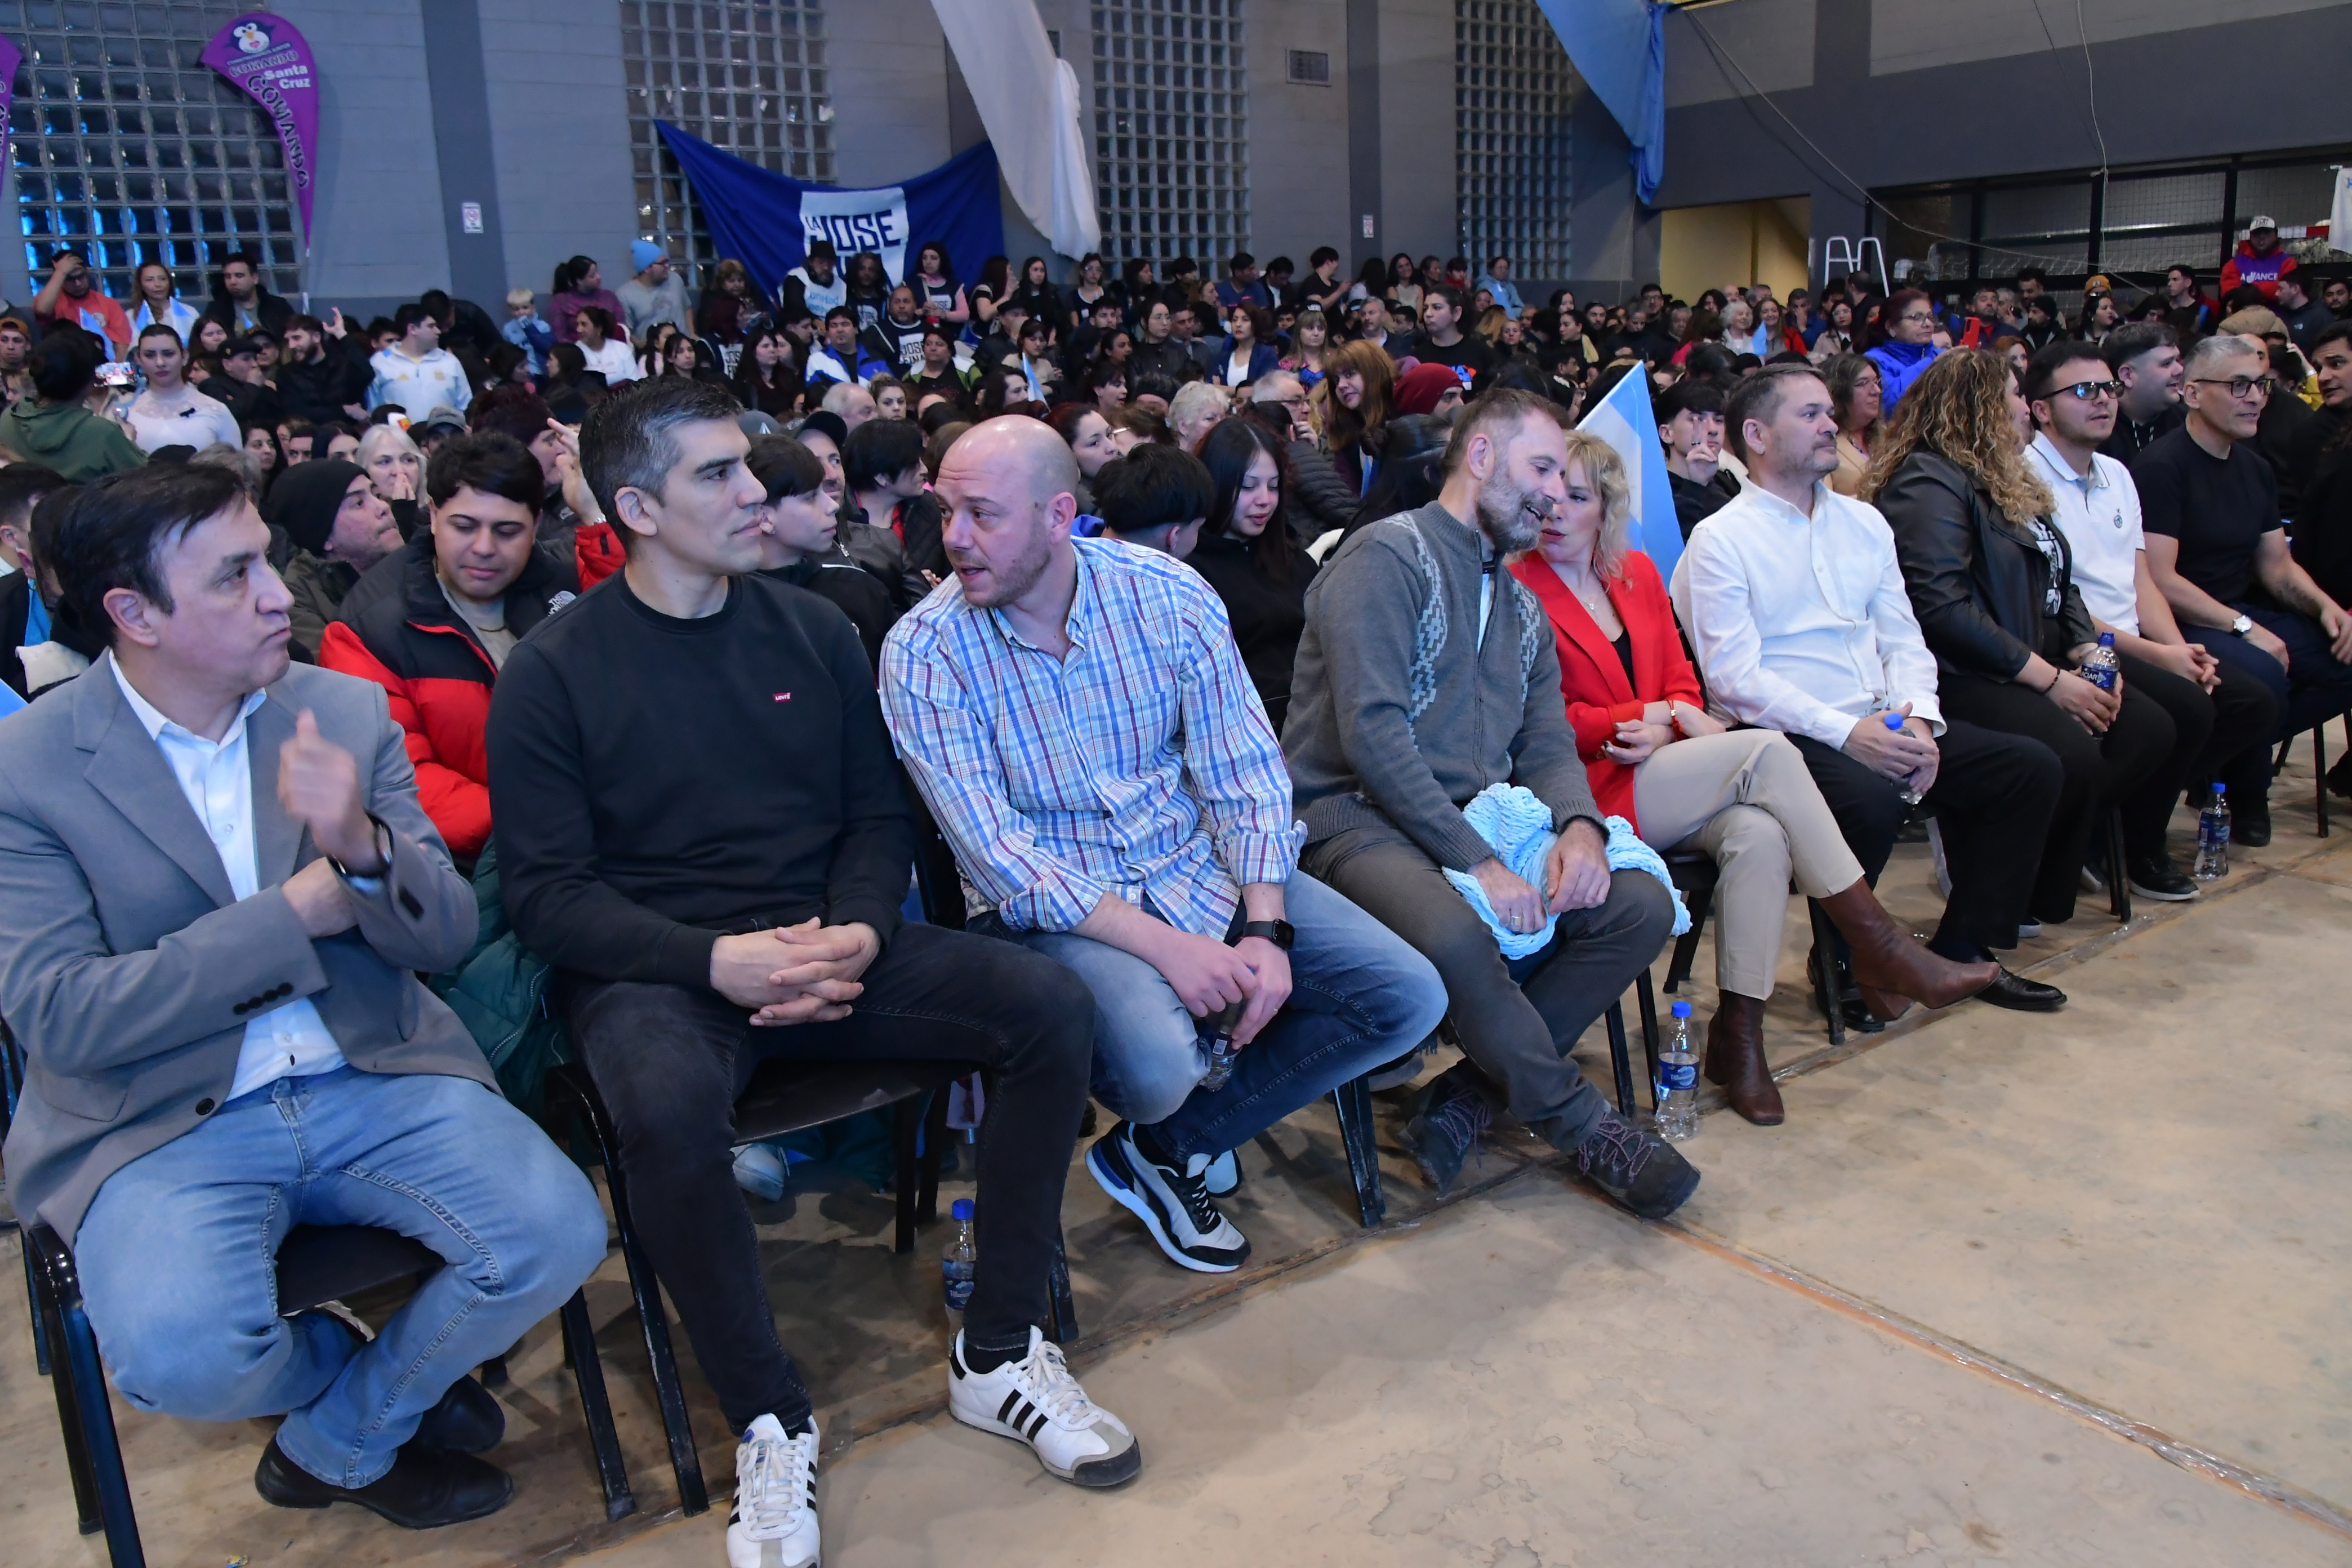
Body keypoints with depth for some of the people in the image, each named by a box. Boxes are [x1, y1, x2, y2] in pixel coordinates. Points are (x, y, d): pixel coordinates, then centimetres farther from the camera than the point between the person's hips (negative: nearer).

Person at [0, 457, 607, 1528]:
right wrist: (294, 913, -15)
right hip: (161, 1119, -2)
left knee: (557, 1234, -18)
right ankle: (373, 1381, 9)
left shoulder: (346, 712, 3)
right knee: (180, 1357, -29)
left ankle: (336, 1447, 10)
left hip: (375, 1079, 3)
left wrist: (364, 846, -21)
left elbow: (447, 939, 1)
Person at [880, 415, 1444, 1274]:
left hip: (1201, 867, 4)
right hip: (1053, 903, -4)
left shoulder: (1168, 594, -6)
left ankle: (1160, 1149, 3)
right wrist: (1161, 944, -25)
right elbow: (998, 855, -17)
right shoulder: (923, 654, -12)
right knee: (1157, 1062, -33)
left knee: (1408, 997, -7)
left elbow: (1246, 775, -3)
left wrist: (1264, 930, -16)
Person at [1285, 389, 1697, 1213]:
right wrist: (1477, 863, -22)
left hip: (1480, 822, 8)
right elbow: (1372, 735, -18)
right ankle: (1581, 1123, -10)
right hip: (1356, 815, -8)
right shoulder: (1387, 555, -6)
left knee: (1642, 906, -11)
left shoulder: (1521, 603, 22)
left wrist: (1581, 826, -9)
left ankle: (1469, 1095, -10)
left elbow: (1548, 745, 16)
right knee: (1454, 935, -36)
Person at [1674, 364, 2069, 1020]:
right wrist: (1847, 734, -21)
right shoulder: (1721, 540, -4)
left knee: (2033, 767, -4)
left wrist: (1919, 719, -6)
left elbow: (1903, 639, 15)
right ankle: (1846, 963, -8)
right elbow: (1735, 677, -14)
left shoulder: (1864, 522, 18)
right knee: (1872, 798, -34)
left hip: (1883, 725, 7)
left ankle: (1964, 949, 6)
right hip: (1786, 738, -7)